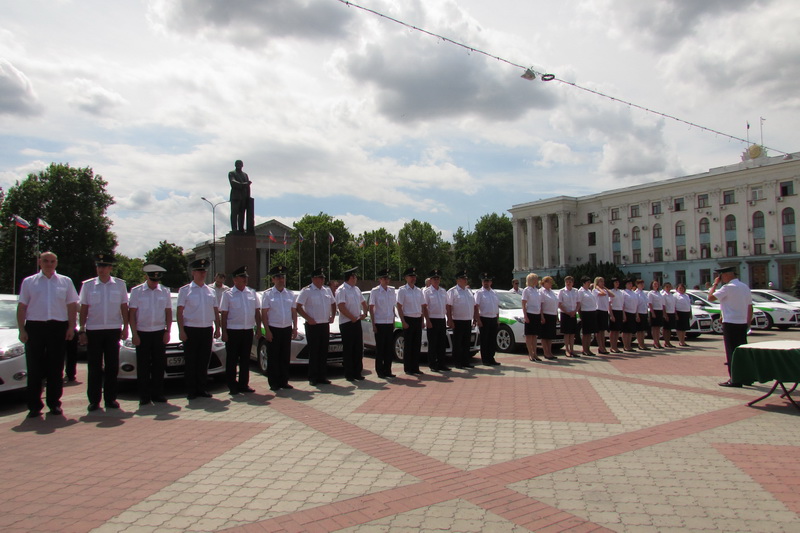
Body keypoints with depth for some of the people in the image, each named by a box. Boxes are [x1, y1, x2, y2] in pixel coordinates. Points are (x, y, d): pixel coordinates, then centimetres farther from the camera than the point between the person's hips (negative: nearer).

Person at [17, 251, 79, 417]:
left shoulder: (65, 282, 11)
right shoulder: (29, 282, 10)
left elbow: (72, 305, 8)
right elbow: (21, 307, 6)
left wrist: (71, 327, -1)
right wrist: (22, 329, -2)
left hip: (58, 327, 0)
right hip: (34, 327, 0)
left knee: (56, 367, 4)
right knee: (34, 368, 1)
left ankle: (54, 403, 12)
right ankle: (34, 405, 8)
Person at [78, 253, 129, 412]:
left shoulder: (120, 284, 6)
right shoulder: (88, 285, 5)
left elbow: (124, 307, 8)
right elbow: (83, 309, 6)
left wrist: (125, 327, 3)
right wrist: (81, 330, 2)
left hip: (113, 330, 0)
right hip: (93, 330, 0)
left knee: (112, 366, 5)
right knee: (94, 367, 3)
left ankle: (110, 398, 13)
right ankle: (94, 400, 11)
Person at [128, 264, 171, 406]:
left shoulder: (165, 292, 7)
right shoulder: (136, 291, 1)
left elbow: (168, 313, 10)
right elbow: (131, 314, -1)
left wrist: (167, 331, 3)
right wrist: (134, 334, -6)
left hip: (160, 333, 2)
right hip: (142, 333, -2)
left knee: (159, 364, 5)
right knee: (143, 366, 1)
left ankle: (157, 394, 15)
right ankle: (144, 396, 9)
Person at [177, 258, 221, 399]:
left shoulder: (210, 291, 13)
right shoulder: (185, 290, 1)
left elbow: (216, 311, 16)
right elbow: (180, 312, -3)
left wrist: (217, 329, 10)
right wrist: (181, 331, -11)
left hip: (207, 330, 4)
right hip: (191, 330, -4)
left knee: (204, 361, 8)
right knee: (191, 362, 2)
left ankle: (201, 388, 18)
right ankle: (191, 390, 10)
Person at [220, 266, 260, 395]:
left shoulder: (252, 293, 10)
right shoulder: (228, 294, -1)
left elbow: (257, 312, 12)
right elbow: (223, 314, -4)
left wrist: (259, 328, 6)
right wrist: (224, 332, -9)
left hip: (248, 331, 4)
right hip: (233, 331, -4)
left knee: (245, 359, 10)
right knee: (232, 360, 3)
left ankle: (244, 384, 20)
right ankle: (232, 386, 12)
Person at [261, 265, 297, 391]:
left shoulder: (290, 294, 10)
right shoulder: (267, 294, -2)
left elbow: (294, 312, 13)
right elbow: (264, 314, -6)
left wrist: (295, 328, 6)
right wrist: (267, 330, -11)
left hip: (287, 329, 4)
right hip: (273, 329, -4)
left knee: (285, 357, 8)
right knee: (273, 358, 1)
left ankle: (284, 381, 18)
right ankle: (274, 384, 9)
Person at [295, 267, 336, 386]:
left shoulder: (327, 290, 12)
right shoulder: (306, 291, -6)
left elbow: (333, 304, 25)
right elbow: (298, 307, -10)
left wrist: (332, 316, 10)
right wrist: (308, 319, -15)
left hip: (325, 325, 6)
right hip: (313, 326, -6)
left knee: (324, 352, 9)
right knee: (313, 352, -2)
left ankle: (322, 376, 17)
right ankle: (313, 378, 5)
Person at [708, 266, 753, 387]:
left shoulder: (728, 287, -15)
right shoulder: (745, 287, 11)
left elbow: (710, 298, -14)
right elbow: (750, 307, 14)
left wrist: (715, 284, -3)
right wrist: (748, 323, 19)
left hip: (730, 323, -8)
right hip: (742, 323, 8)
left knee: (732, 351, -2)